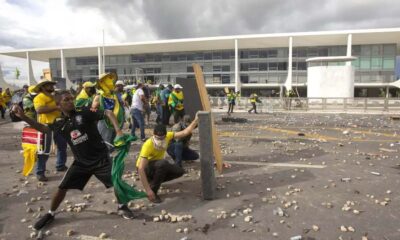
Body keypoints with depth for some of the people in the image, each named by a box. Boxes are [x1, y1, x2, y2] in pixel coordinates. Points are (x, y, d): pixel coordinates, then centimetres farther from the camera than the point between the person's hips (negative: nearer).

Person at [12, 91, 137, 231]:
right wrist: (23, 116, 3)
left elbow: (108, 113, -15)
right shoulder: (60, 123, 2)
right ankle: (51, 214, 32)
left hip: (100, 158, -3)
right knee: (62, 188, 6)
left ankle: (121, 207, 22)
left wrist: (118, 131, -28)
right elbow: (43, 128, 15)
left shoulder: (84, 113, -11)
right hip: (81, 162, 3)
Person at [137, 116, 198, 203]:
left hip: (158, 166, 7)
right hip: (145, 168, -7)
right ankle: (153, 191, -18)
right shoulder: (148, 145, -34)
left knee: (179, 171, -9)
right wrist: (148, 190, -39)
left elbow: (185, 132, -11)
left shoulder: (167, 136, -17)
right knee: (163, 163, -36)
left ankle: (153, 182, 7)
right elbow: (140, 169, -37)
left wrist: (196, 120, -19)